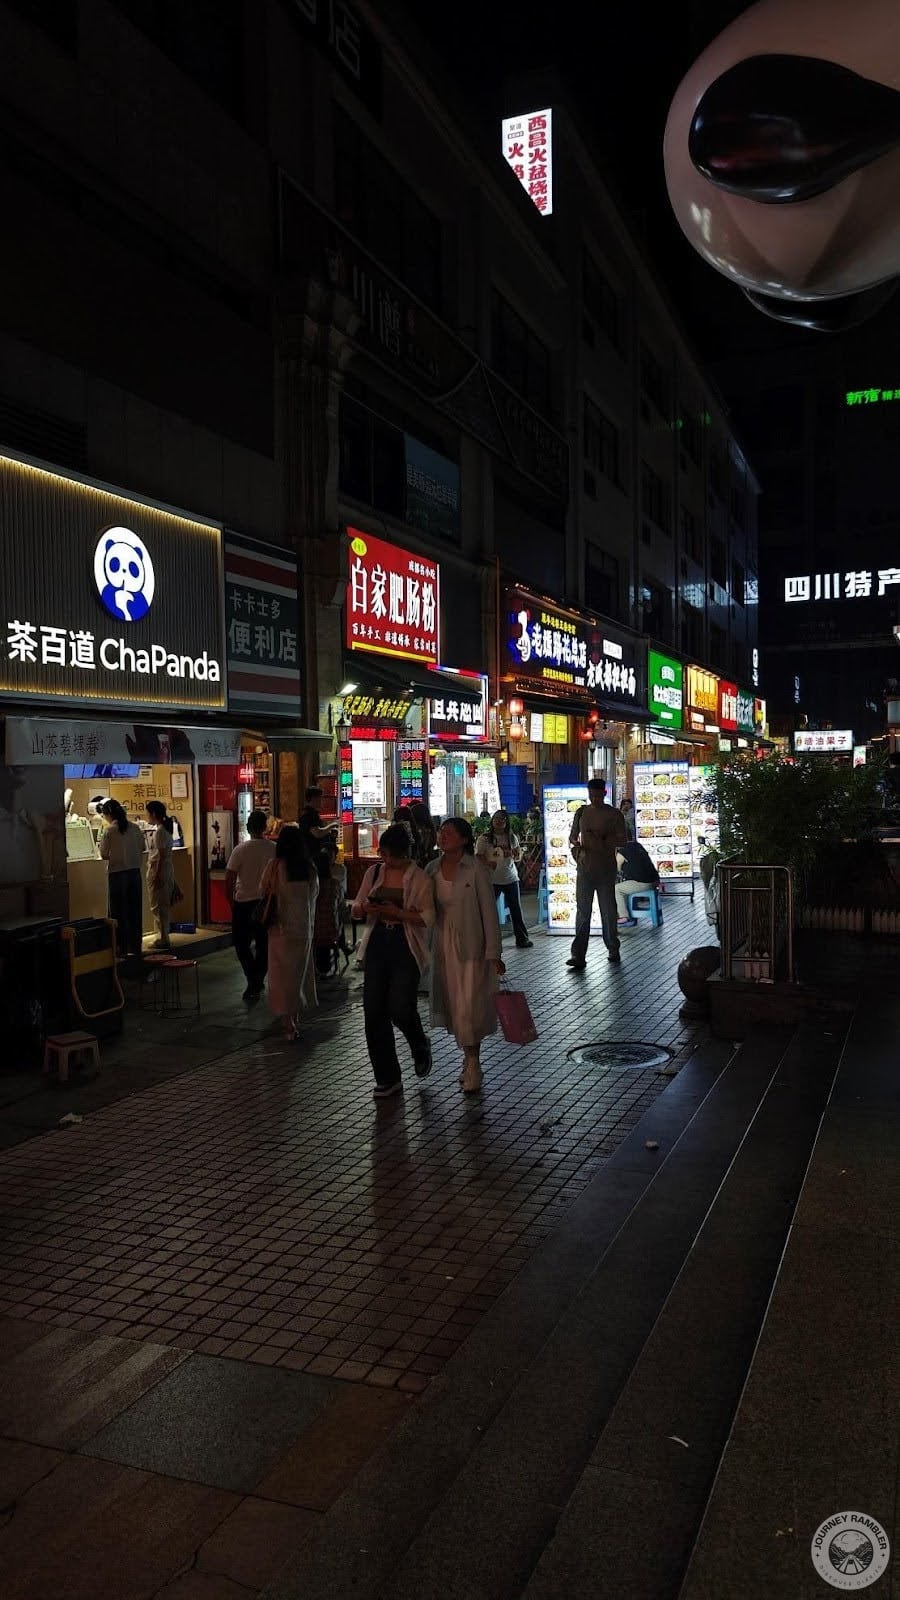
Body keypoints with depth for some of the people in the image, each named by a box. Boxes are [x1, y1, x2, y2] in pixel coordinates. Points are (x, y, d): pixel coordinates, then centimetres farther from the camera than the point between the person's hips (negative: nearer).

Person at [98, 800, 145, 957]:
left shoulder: (110, 831, -13)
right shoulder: (135, 828, 1)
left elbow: (104, 855, -10)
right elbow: (142, 848, 9)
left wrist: (100, 847, 10)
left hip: (117, 874, -5)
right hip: (135, 872, 5)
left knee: (118, 912, 5)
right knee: (134, 910, 12)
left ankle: (122, 948, 7)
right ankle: (135, 946, 16)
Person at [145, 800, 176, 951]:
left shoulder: (159, 831, -17)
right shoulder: (166, 829, 11)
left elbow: (161, 855, -20)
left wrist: (157, 876, -20)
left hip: (158, 870, -9)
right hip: (167, 870, 9)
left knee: (157, 906, -2)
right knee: (164, 905, 14)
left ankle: (163, 939, 2)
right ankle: (163, 937, 21)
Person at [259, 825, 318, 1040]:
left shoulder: (275, 865, -13)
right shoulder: (309, 867, -4)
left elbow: (262, 891, -1)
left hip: (281, 927, -3)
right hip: (304, 928, 3)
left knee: (282, 974, 4)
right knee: (300, 972, 16)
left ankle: (288, 1023, 0)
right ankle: (296, 1018, 25)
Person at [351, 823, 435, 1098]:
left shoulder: (419, 878, -6)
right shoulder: (374, 872, 8)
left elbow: (428, 918, -12)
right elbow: (356, 909, 13)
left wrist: (397, 912, -21)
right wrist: (365, 908, -10)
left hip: (406, 949, -5)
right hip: (377, 946, 5)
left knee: (400, 1008, -12)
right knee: (373, 1012, 1)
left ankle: (421, 1047, 25)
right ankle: (387, 1079, 14)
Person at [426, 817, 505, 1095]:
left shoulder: (475, 869, -10)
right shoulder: (432, 870, 3)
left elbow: (489, 911, -9)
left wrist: (493, 953, -11)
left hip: (471, 947, -5)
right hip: (443, 947, 5)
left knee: (469, 1008, -5)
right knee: (452, 1005, 11)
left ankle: (472, 1067, 8)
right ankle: (470, 1059, 27)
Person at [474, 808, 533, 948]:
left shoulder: (512, 837, 7)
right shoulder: (484, 838, -2)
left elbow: (518, 858, 12)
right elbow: (478, 856, -5)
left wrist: (517, 854, -12)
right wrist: (488, 863, -25)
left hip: (511, 878, 3)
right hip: (492, 880, -3)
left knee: (516, 909, 7)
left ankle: (522, 938, 17)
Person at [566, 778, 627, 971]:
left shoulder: (614, 815, -1)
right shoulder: (581, 812, 9)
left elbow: (622, 840, -6)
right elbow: (572, 836, 16)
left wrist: (602, 840, -21)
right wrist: (576, 844, -7)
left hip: (606, 868, -2)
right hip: (584, 867, 2)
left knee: (608, 910, 7)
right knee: (582, 910, -3)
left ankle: (613, 949, 24)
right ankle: (578, 956, -7)